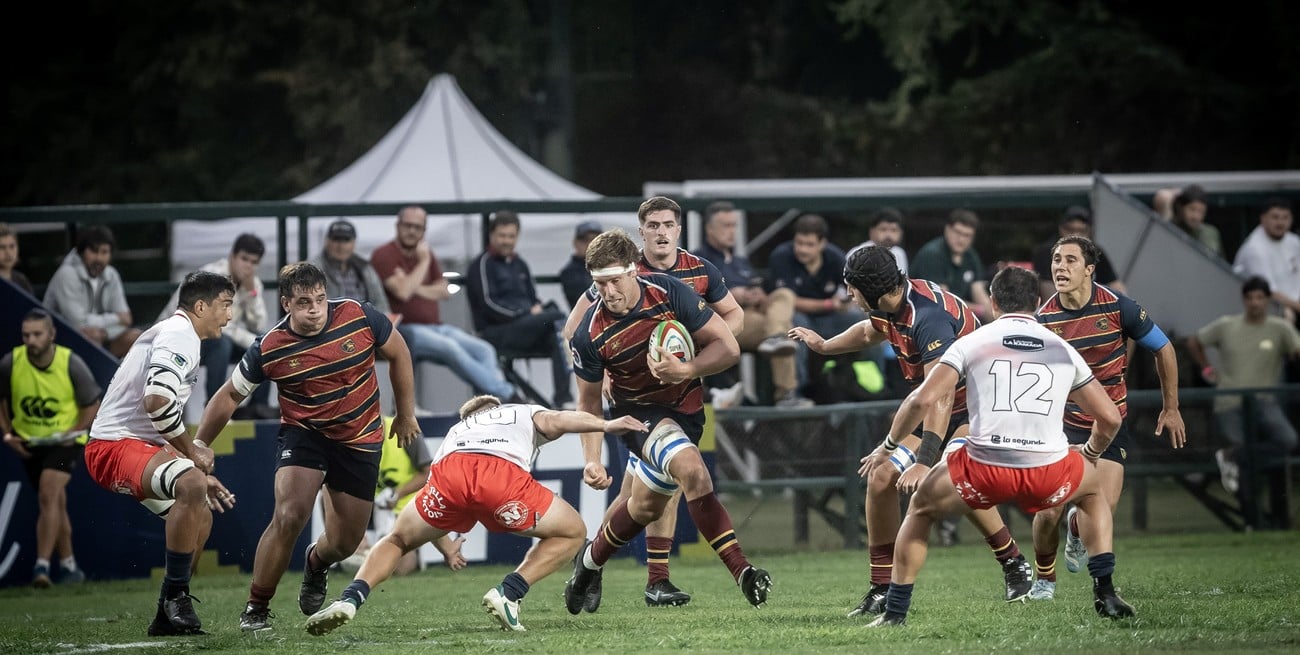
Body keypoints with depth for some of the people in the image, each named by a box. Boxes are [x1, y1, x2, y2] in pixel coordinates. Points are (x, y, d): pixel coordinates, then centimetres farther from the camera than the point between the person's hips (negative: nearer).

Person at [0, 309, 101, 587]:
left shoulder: (71, 364, -16)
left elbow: (92, 405, -3)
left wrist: (75, 432, -16)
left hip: (64, 440, -3)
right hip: (28, 443, 3)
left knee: (49, 494, -23)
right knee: (56, 503, 12)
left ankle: (42, 565, -28)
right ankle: (70, 566, 26)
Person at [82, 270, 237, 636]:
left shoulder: (170, 333, 24)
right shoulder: (181, 335, -11)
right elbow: (157, 400, -29)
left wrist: (198, 474, 29)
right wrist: (192, 451, -15)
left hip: (136, 442, 12)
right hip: (115, 445, -12)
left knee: (201, 515, 21)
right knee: (192, 487, -34)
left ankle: (168, 617, 22)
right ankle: (176, 596, -25)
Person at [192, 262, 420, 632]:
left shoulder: (359, 317, -16)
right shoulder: (268, 350, -18)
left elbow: (398, 353, 3)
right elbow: (230, 396, -3)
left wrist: (405, 414, 9)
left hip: (360, 440, 2)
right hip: (304, 433, -2)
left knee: (345, 543, 6)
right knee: (289, 517, -25)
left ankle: (316, 563, 46)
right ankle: (256, 609, -7)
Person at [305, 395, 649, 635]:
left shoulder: (456, 430, 45)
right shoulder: (526, 414, 40)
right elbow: (556, 420, 14)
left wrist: (446, 547, 56)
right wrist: (605, 425, 2)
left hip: (449, 472, 3)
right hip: (504, 476, -3)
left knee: (397, 541, 26)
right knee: (572, 532, 20)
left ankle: (350, 600, 0)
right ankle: (509, 593, 2)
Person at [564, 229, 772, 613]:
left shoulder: (670, 293, -20)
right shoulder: (590, 335, -20)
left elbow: (728, 347, -16)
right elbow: (589, 401, -5)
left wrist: (685, 371, -32)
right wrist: (592, 461, -14)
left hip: (687, 408, 3)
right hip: (638, 412, -3)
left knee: (646, 507, 12)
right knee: (692, 471, -30)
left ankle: (590, 562, 40)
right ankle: (742, 571, -28)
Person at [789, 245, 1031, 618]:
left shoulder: (928, 317, -31)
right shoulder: (887, 307, -3)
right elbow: (870, 332, 25)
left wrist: (924, 462, -44)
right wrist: (822, 346, 39)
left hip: (975, 407, -9)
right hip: (930, 408, 9)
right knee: (881, 476, -7)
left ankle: (1015, 566, -9)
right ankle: (881, 589, 1)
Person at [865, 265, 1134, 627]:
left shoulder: (971, 343, 8)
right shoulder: (1063, 350, 16)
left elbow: (922, 400, -1)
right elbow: (1110, 418, 19)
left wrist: (889, 445, 16)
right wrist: (1090, 454, 41)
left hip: (984, 469, -1)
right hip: (1048, 473, 2)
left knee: (920, 508, 27)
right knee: (1093, 488, 36)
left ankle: (894, 612, 22)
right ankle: (1106, 595, 24)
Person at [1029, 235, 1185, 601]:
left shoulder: (1118, 308, -11)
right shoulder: (1043, 319, -8)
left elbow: (1163, 350, 3)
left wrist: (1171, 408, 7)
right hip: (1062, 420, 0)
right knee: (1049, 512, -13)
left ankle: (1078, 531, 24)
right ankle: (1044, 579, 16)